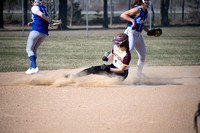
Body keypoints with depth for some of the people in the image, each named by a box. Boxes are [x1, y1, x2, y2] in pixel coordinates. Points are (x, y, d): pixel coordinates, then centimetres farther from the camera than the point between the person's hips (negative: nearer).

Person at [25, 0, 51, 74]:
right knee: (34, 49, 18)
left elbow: (41, 14, -23)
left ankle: (34, 67, -19)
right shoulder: (44, 8, 20)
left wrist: (50, 21, -13)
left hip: (36, 31, -8)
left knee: (29, 49, -2)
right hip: (45, 33, 8)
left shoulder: (34, 7, -4)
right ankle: (31, 67, 11)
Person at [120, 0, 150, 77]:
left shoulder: (145, 11, 13)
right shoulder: (137, 10, -12)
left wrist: (148, 31, 17)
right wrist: (132, 20, -26)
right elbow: (122, 15, -15)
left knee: (143, 56, 11)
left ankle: (139, 73, 29)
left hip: (138, 35, 8)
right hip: (131, 33, -8)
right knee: (130, 48, -36)